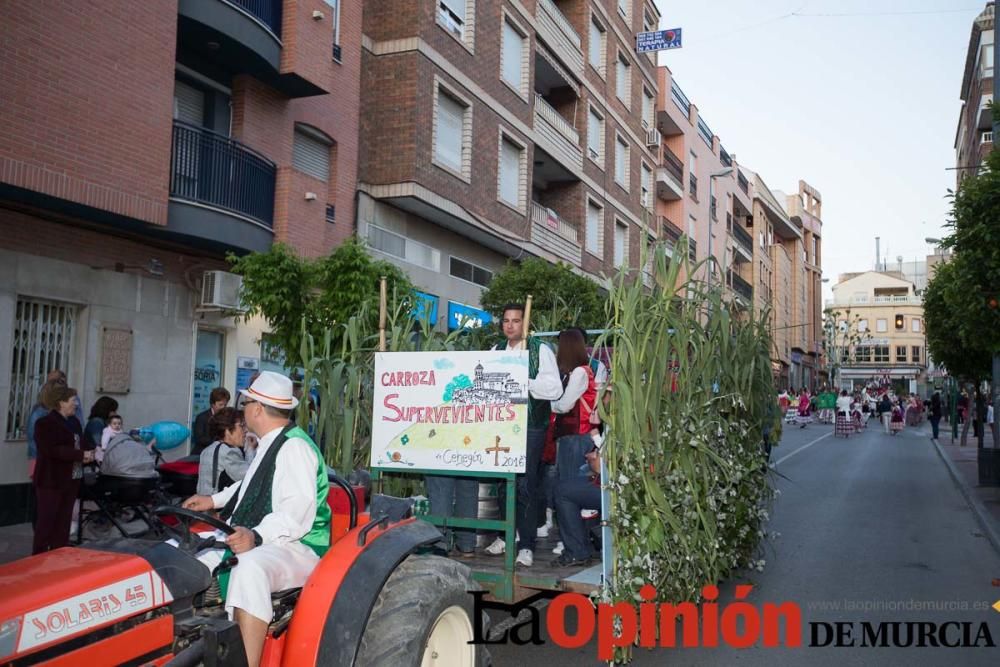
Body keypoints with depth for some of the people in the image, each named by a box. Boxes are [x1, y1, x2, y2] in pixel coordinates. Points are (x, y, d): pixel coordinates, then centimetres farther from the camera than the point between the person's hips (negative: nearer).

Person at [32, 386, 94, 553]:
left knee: (64, 521, 12)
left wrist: (87, 455, -4)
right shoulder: (45, 423, -13)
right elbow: (52, 450, -24)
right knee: (46, 521, -1)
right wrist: (81, 455, -23)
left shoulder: (74, 421, 13)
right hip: (51, 480, -8)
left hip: (72, 479, 8)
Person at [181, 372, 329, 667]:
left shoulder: (294, 446, -16)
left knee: (250, 568, -41)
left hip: (297, 546, -11)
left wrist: (256, 536, -42)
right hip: (251, 542, 11)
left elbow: (298, 510, -29)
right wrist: (213, 501, 35)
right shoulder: (270, 445, 15)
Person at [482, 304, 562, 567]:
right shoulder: (496, 350, 14)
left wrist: (524, 382, -16)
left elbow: (555, 389, -8)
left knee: (526, 486, -4)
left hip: (531, 425, -5)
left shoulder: (541, 350, -2)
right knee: (502, 483, 12)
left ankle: (527, 546, 4)